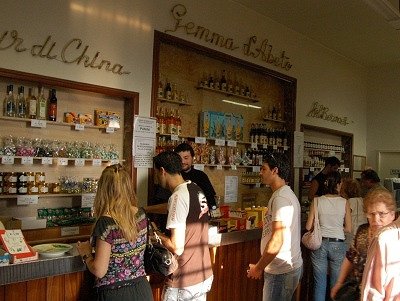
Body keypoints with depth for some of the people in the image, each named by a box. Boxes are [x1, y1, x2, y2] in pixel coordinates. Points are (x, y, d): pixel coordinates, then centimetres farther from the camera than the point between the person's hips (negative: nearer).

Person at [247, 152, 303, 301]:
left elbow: (277, 241, -24)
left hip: (281, 271, -9)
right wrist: (263, 266, 18)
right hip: (288, 266, 9)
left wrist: (258, 267, -13)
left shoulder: (281, 198, -20)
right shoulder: (286, 194, 12)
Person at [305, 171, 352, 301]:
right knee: (336, 283, 14)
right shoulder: (344, 202, -5)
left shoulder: (317, 201, -5)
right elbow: (348, 228, 0)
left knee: (319, 283, 10)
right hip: (338, 244, 0)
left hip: (320, 243, 0)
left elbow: (308, 226, -4)